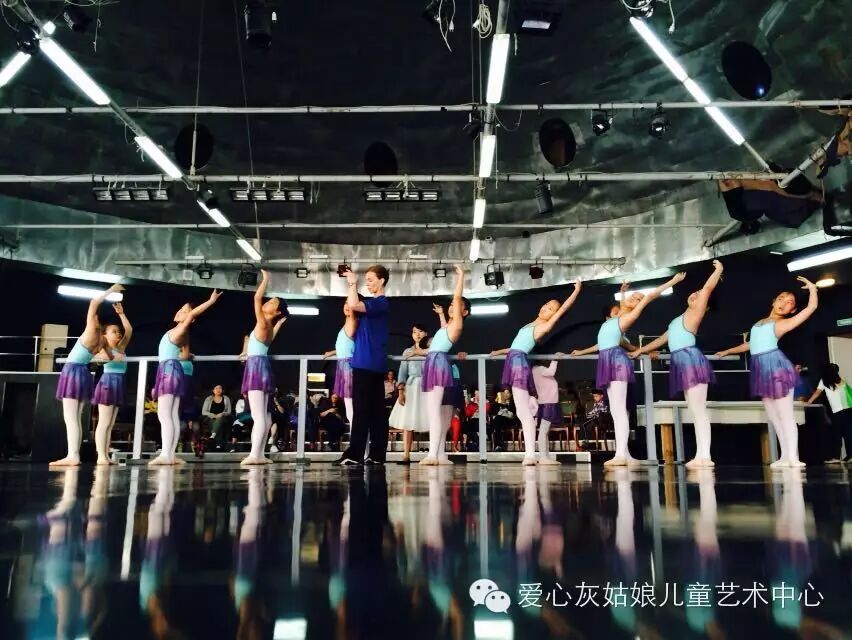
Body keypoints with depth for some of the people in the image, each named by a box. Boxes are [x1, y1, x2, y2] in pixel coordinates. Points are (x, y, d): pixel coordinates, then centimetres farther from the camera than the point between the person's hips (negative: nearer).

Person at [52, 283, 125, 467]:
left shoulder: (91, 332, -13)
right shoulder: (103, 340, 8)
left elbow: (93, 303, -15)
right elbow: (111, 357, 24)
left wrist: (110, 291, -9)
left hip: (73, 371, -8)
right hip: (81, 373, 9)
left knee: (70, 418, -11)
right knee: (75, 418, 9)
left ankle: (72, 456, -15)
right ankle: (74, 455, 8)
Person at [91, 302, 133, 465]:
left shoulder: (121, 348, 16)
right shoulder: (104, 348, -1)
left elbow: (129, 330, 17)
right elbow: (96, 355, -22)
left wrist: (121, 314, 16)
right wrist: (113, 357, -31)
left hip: (118, 385, 7)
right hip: (108, 383, -7)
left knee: (110, 424, 5)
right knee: (104, 422, -9)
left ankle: (106, 456, 6)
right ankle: (101, 456, -10)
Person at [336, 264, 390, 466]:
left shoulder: (380, 302, -10)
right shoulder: (373, 303, 19)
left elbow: (353, 305, -24)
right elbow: (353, 307, 24)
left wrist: (353, 284, -11)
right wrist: (352, 286, 14)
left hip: (368, 363, -10)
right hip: (373, 363, 10)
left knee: (361, 409, -10)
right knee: (376, 409, 7)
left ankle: (355, 454, -9)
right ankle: (377, 454, 9)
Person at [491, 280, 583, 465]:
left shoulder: (545, 326, -1)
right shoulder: (532, 325, 23)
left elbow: (564, 308, -3)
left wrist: (577, 290, 4)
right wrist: (500, 351, 34)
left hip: (519, 363, -9)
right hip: (515, 362, 9)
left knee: (524, 412, -13)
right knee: (523, 412, 5)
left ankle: (530, 455, -15)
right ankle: (530, 454, 5)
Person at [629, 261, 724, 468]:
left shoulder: (695, 314, 2)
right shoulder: (679, 320, 26)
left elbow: (708, 288, -7)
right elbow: (662, 339, 33)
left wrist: (718, 270, 4)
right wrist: (640, 350, 36)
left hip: (691, 360, -9)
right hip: (683, 363, 9)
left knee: (699, 410, -11)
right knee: (696, 412, 5)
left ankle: (705, 456, -11)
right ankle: (701, 456, 5)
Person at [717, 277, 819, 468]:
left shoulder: (783, 323, 1)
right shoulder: (761, 323, 22)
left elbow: (812, 307, -6)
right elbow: (751, 344, 32)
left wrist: (812, 288, 7)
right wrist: (728, 351, 40)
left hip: (776, 366, -7)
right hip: (762, 369, 7)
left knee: (785, 414, -7)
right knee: (773, 416, 7)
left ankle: (793, 457, -6)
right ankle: (785, 456, 12)